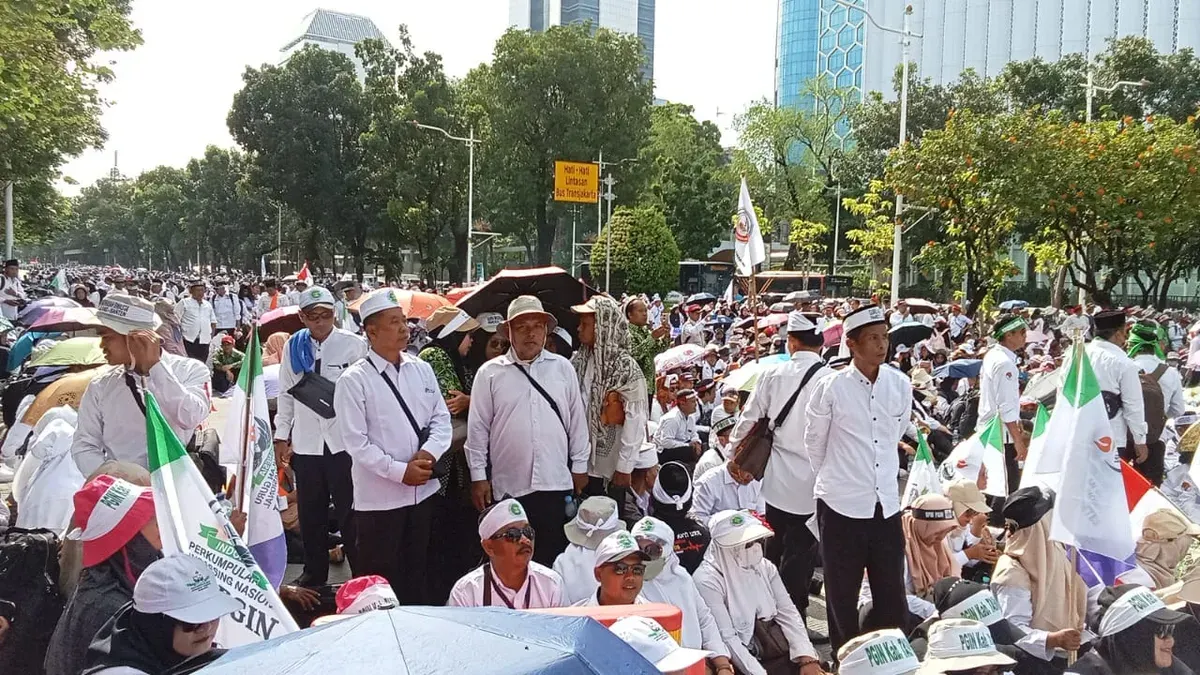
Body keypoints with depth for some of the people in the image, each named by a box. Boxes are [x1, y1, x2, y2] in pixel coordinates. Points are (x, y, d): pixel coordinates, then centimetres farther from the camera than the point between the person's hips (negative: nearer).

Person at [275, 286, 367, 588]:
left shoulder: (353, 345, -7)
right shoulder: (292, 347, 5)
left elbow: (366, 390, -5)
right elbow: (286, 394, 12)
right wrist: (281, 436, 12)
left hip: (344, 441, -4)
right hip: (306, 442, 4)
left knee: (349, 512, 5)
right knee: (310, 513, 15)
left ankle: (361, 573, 18)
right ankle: (314, 572, 30)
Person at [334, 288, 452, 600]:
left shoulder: (422, 370, 5)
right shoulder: (354, 381, -11)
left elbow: (442, 419, 6)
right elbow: (355, 442, -14)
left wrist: (429, 454, -12)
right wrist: (400, 471, -18)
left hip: (423, 490, 5)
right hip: (379, 497, -5)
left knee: (417, 573, 19)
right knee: (379, 578, 7)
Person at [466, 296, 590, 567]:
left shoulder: (563, 368, 7)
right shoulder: (490, 373, 2)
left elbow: (577, 419, 10)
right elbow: (478, 428, 3)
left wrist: (580, 466, 9)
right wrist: (478, 476, 1)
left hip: (556, 483, 1)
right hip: (508, 486, -1)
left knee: (555, 559, 7)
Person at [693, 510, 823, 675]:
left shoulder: (765, 567, 5)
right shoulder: (708, 580, -14)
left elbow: (788, 613, 3)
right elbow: (726, 638, -18)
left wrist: (807, 658, -9)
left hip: (778, 652, 6)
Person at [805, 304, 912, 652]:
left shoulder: (900, 385, 0)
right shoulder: (831, 388, -11)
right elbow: (814, 442, 2)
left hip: (886, 504, 3)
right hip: (841, 505, -3)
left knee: (892, 595, 9)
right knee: (842, 596, 9)